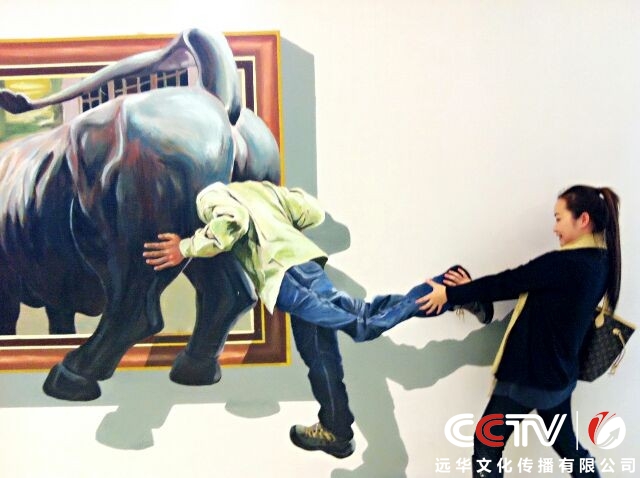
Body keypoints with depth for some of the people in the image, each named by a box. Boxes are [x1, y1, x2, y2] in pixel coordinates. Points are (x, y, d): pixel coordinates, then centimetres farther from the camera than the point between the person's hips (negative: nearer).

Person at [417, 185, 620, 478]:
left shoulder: (565, 264, -25)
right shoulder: (598, 263, 3)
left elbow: (509, 283, -18)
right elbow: (523, 285, 3)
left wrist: (450, 293, -7)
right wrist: (472, 290, 0)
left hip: (527, 377, -8)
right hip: (559, 376, 9)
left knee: (487, 449, 8)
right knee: (567, 445, 27)